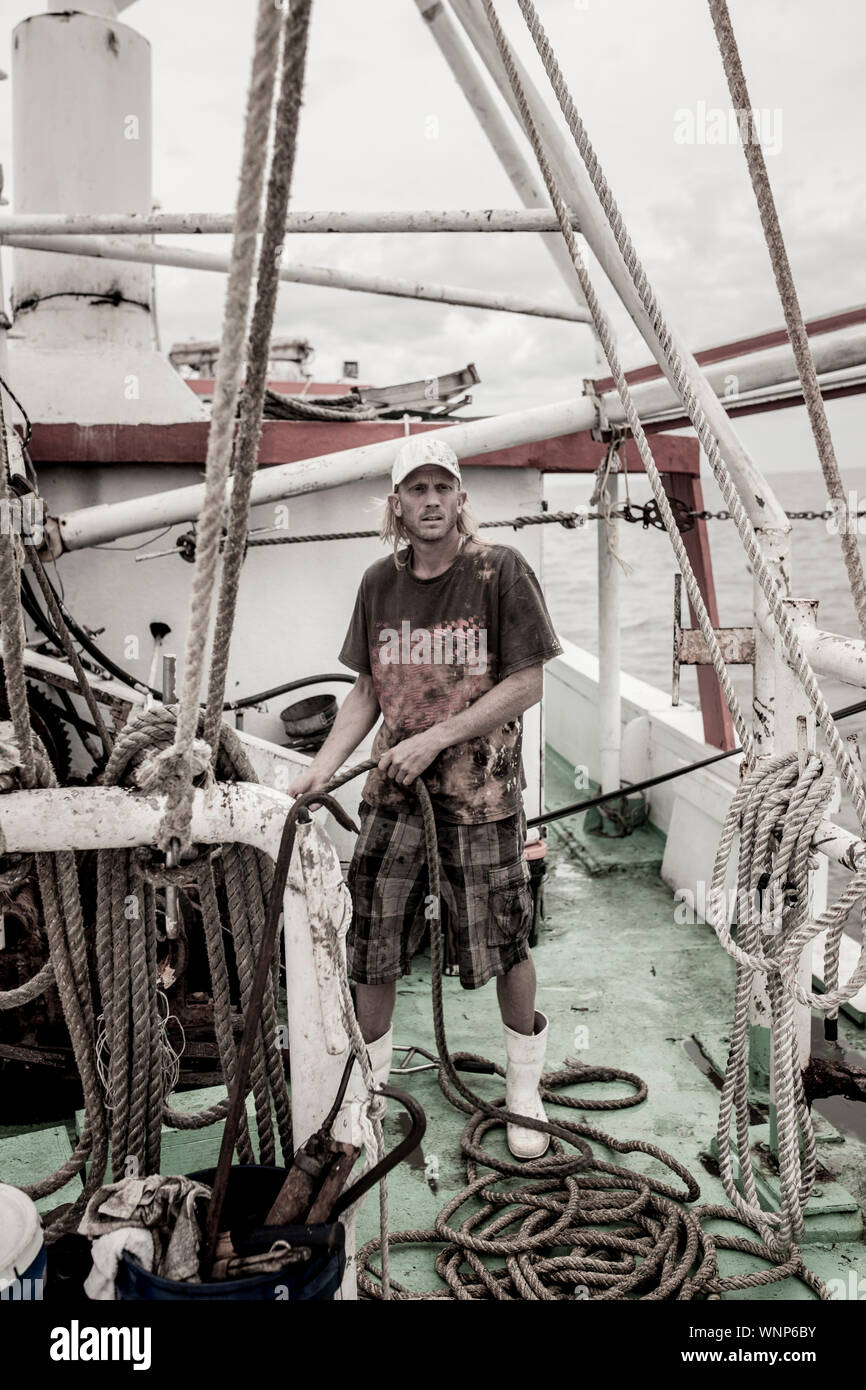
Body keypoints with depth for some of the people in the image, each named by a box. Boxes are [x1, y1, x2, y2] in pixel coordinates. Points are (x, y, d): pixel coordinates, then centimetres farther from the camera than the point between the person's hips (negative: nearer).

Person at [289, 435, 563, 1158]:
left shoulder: (501, 571, -7)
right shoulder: (379, 583, 5)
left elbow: (526, 685, -10)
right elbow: (367, 691, 10)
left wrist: (436, 737, -15)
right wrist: (322, 767, -2)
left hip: (482, 790, -3)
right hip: (393, 788, 4)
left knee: (503, 943, 6)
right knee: (373, 941, 8)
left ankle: (525, 1085, 30)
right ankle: (369, 1079, 31)